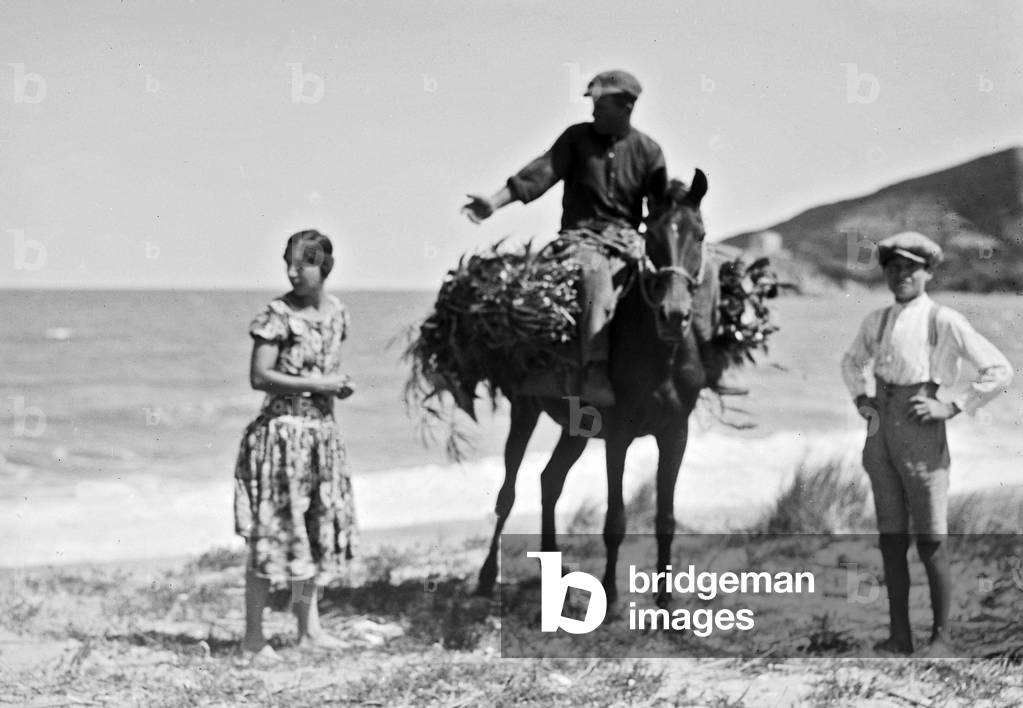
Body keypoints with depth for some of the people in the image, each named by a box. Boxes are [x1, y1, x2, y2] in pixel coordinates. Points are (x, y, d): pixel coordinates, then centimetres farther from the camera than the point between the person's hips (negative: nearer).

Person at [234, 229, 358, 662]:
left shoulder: (335, 312, 7)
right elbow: (259, 377, -16)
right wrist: (317, 384, -19)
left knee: (317, 528, 13)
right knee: (270, 532, -4)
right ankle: (253, 636, 3)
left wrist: (340, 384, 0)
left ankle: (309, 627, 23)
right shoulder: (278, 314, -13)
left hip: (322, 431, 7)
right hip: (282, 430, -7)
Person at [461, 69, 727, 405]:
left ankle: (705, 355, -9)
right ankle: (595, 371, -49)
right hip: (582, 238, -3)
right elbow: (542, 172, -6)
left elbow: (663, 206, 9)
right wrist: (495, 201, -19)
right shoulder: (577, 138, 5)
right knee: (597, 272, -38)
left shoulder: (647, 150, 9)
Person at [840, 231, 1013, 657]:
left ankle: (942, 636, 10)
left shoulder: (945, 322, -8)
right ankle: (899, 637, 14)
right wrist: (860, 398, 12)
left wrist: (951, 406, -10)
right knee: (891, 540, 8)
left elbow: (999, 371, -7)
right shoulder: (877, 322, 9)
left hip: (921, 435, -5)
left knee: (930, 542, -2)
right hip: (881, 432, 5)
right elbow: (852, 362, 30)